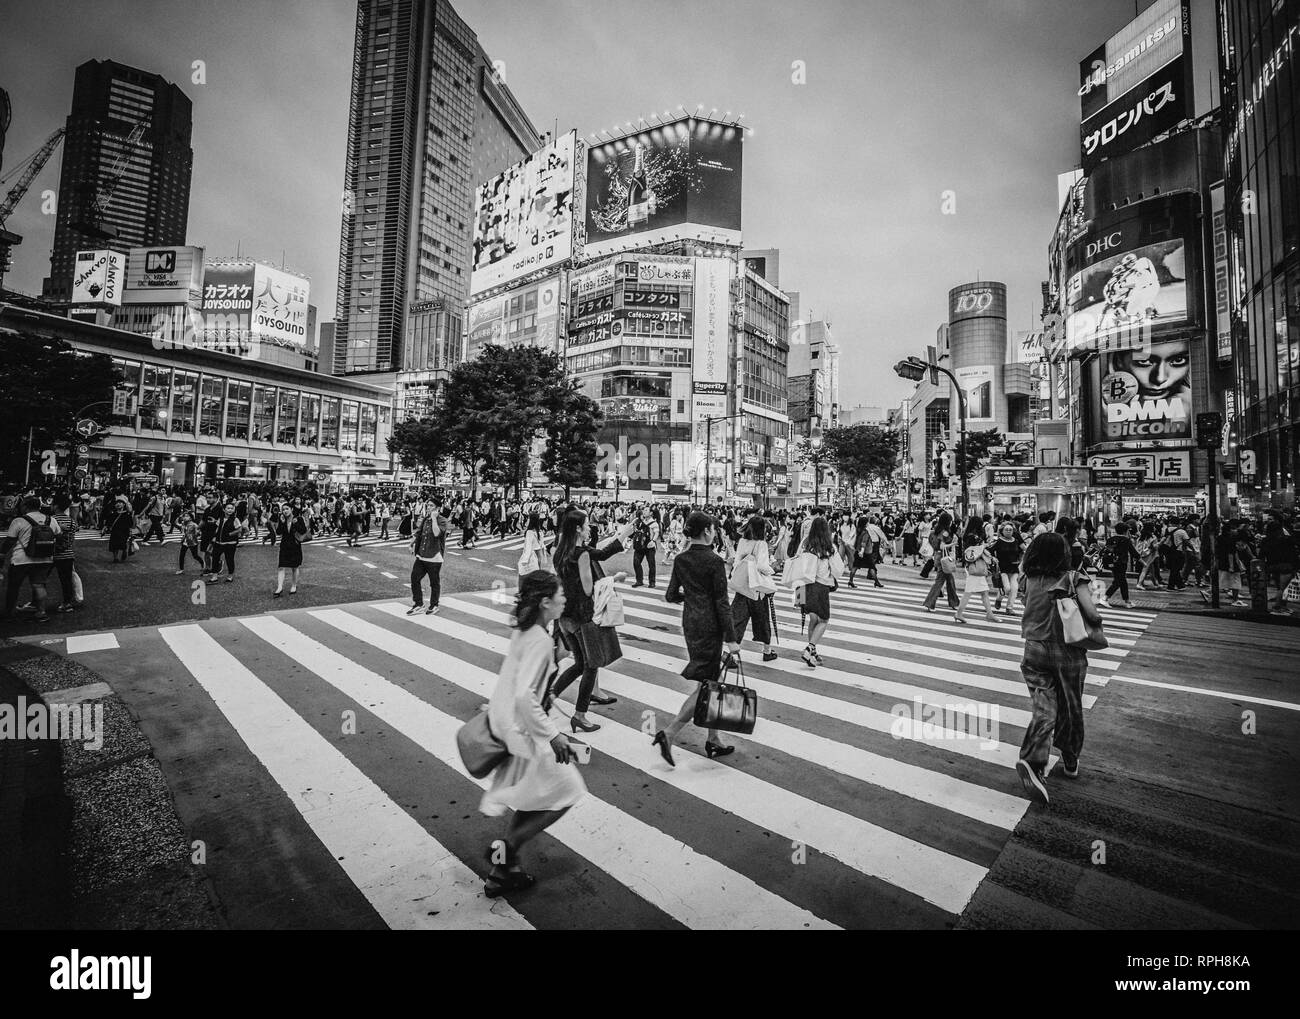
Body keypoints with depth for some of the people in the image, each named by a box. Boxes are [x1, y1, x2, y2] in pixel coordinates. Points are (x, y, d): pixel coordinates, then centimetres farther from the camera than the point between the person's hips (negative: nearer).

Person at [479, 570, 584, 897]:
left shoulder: (524, 631, 3)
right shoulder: (540, 640, -25)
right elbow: (525, 696, -31)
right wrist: (553, 735, -26)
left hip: (508, 722, 10)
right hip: (525, 731, -9)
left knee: (533, 798, 23)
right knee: (566, 792, 7)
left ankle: (504, 869, 33)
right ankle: (506, 848, 10)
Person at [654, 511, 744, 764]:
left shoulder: (680, 560, 3)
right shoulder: (714, 561, -15)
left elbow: (671, 596, 6)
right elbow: (722, 603, -15)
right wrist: (731, 638, -10)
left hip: (689, 623, 7)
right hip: (709, 627, -7)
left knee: (709, 680, 17)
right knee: (705, 685, 1)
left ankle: (713, 739, 26)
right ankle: (668, 733, -5)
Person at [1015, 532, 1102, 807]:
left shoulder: (1029, 580, -1)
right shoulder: (1074, 578, -10)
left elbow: (1029, 613, 5)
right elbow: (1092, 614, -16)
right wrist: (1098, 620, 4)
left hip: (1034, 651, 2)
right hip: (1068, 653, -2)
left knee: (1043, 710, 3)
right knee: (1070, 710, 18)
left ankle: (1032, 760, -19)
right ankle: (1070, 761, 36)